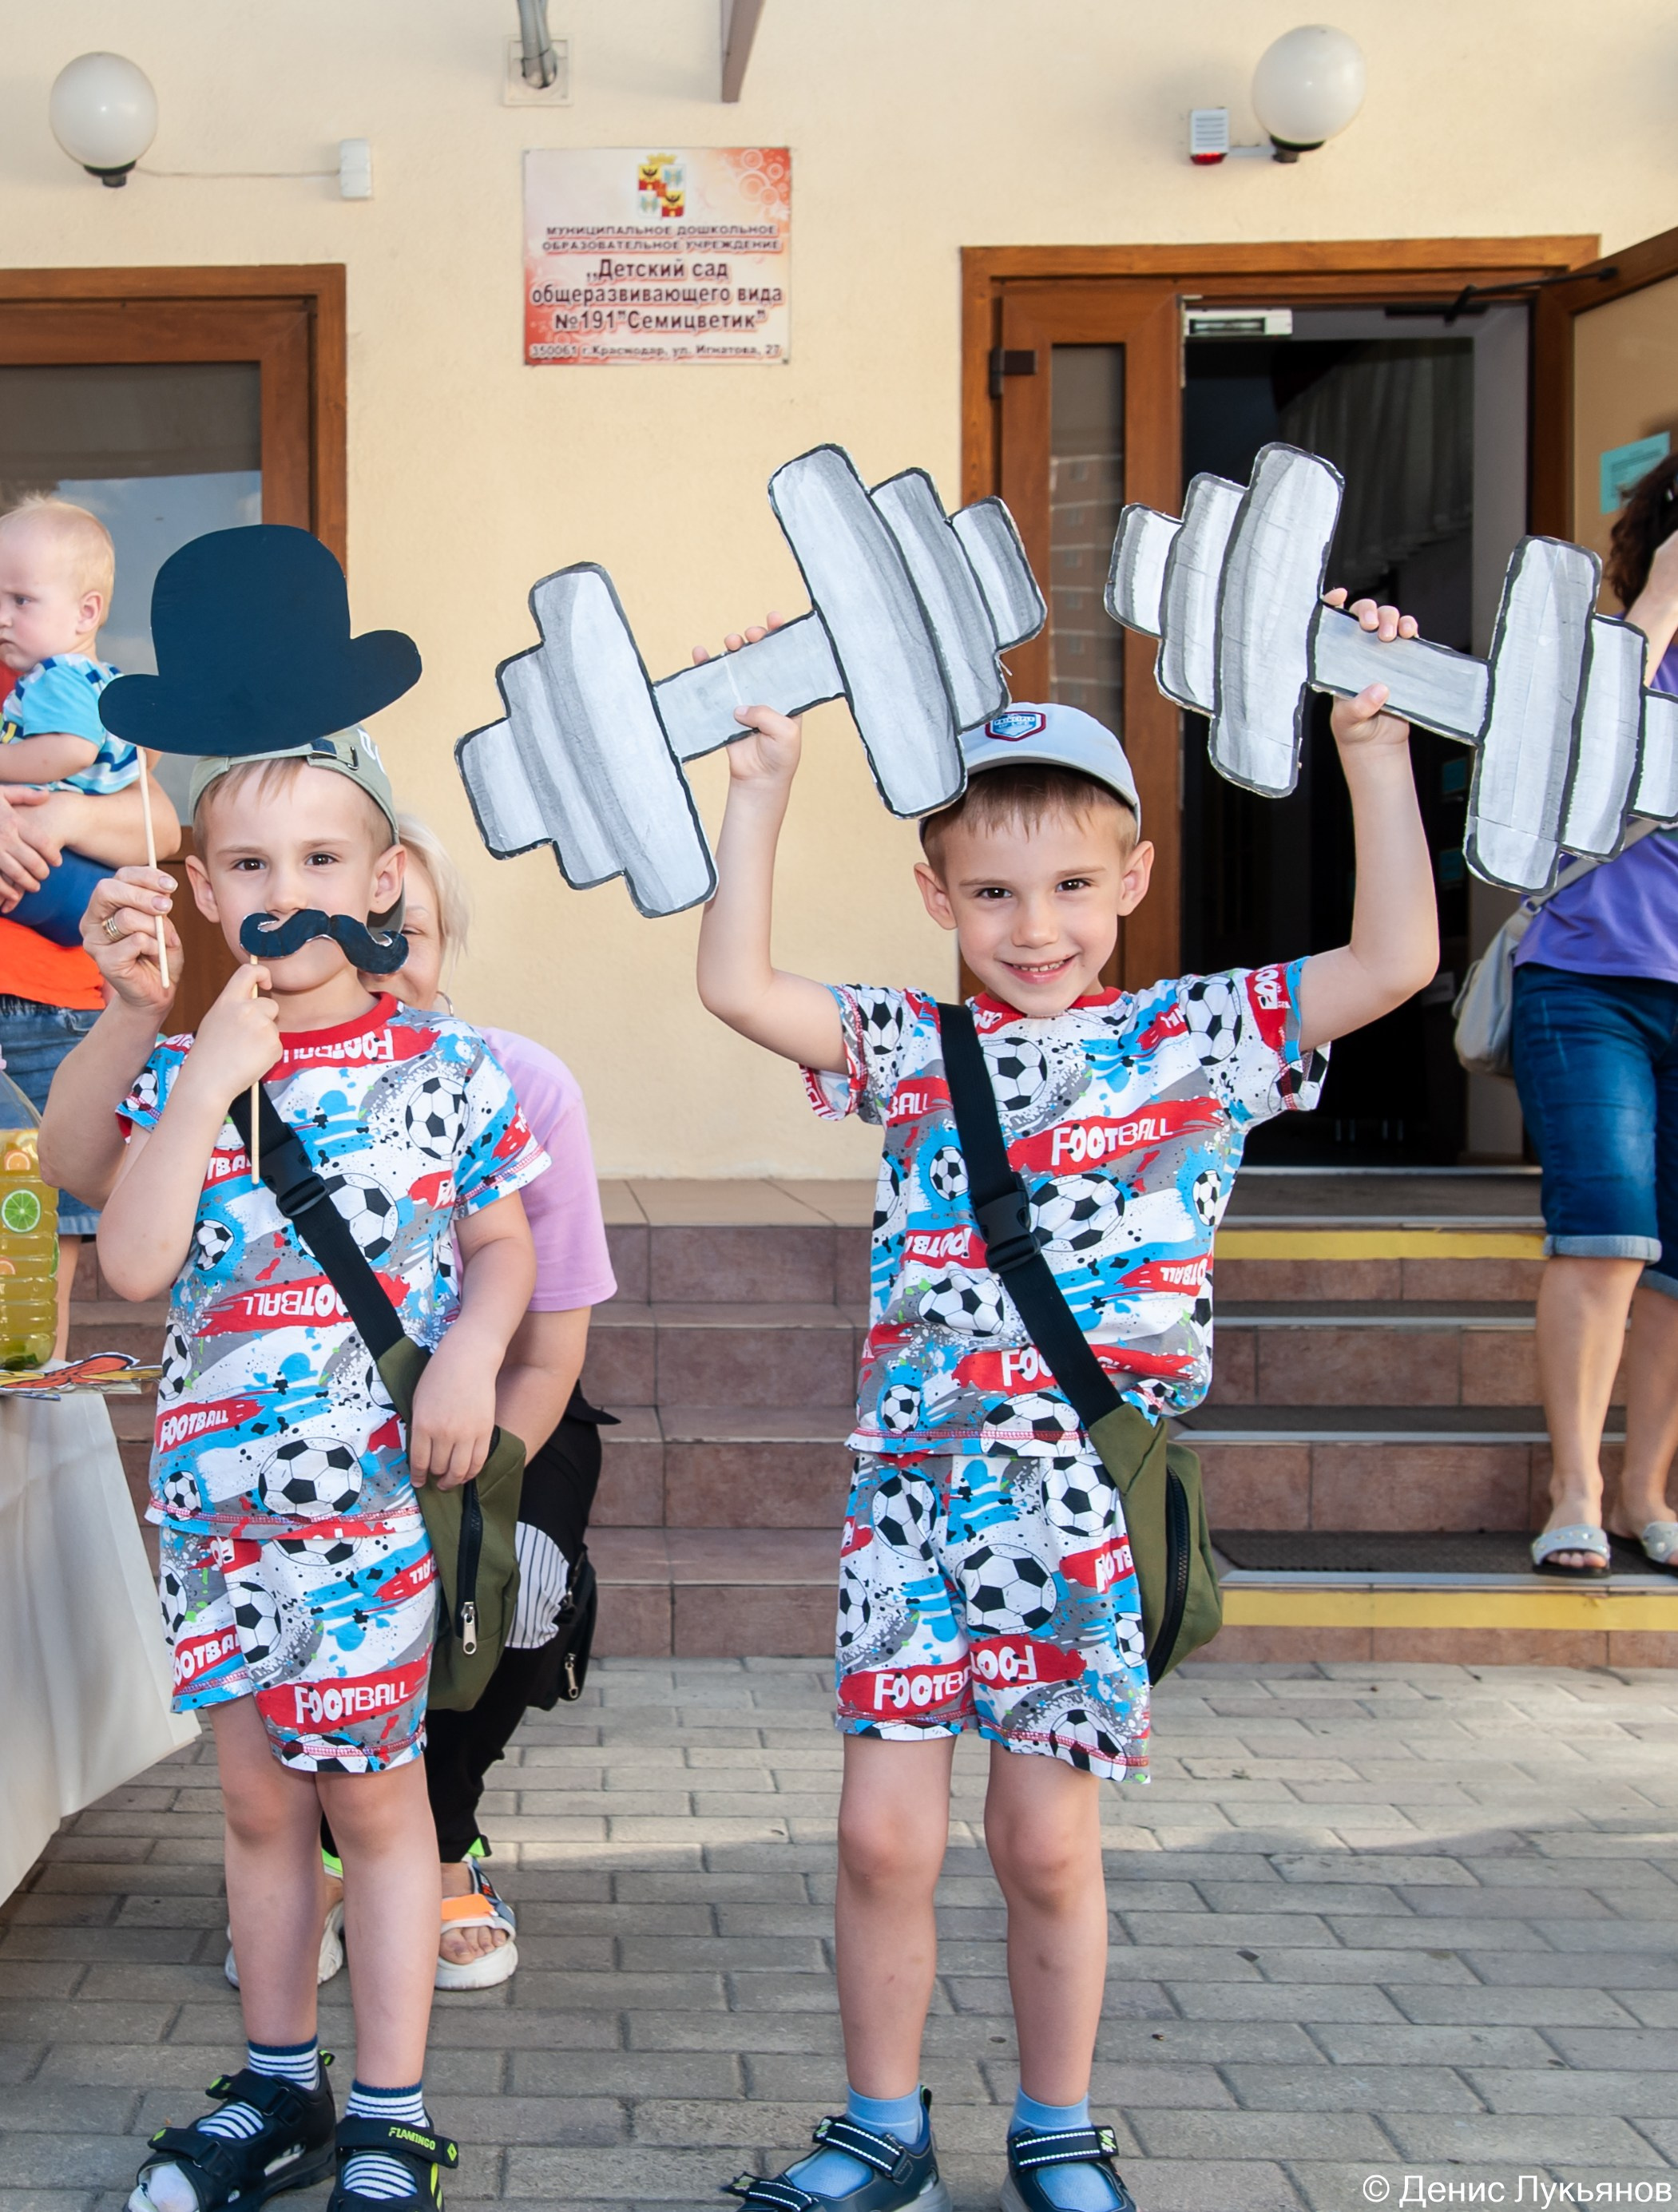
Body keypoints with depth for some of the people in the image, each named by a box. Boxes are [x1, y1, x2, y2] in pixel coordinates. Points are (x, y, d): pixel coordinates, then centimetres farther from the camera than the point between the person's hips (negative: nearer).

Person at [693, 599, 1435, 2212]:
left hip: (1096, 1503, -1)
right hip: (918, 1489, 2)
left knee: (1048, 1841, 7)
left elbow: (1395, 960, -7)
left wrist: (1374, 752, -10)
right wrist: (761, 789, -4)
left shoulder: (1195, 1041, 2)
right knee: (884, 1829, 1)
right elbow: (735, 987, -3)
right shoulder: (910, 1053, 7)